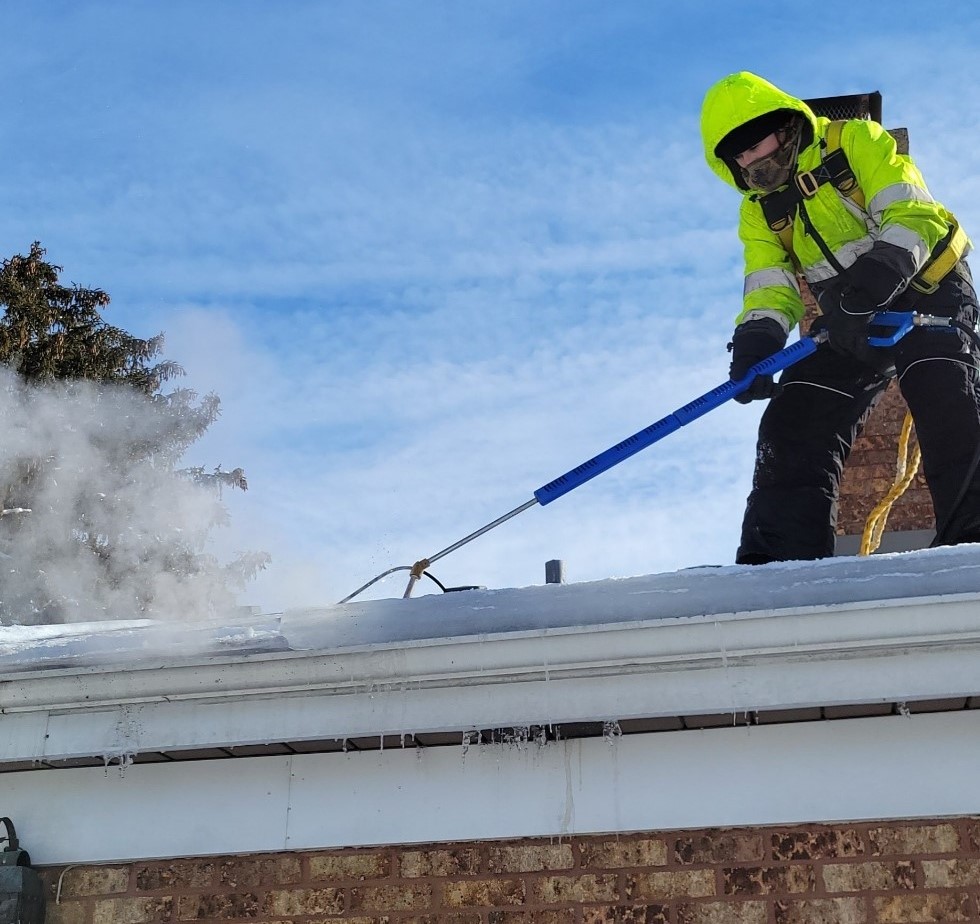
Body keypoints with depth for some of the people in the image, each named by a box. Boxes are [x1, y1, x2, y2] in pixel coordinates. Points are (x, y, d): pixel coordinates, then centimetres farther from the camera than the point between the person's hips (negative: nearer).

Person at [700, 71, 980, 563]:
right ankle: (779, 558, -4)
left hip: (923, 289, -5)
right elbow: (769, 288, -1)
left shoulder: (855, 141, -6)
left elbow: (912, 214, -17)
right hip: (848, 324, 5)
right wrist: (758, 336, -23)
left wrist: (885, 266, -37)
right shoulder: (758, 211, 10)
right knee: (793, 425, -6)